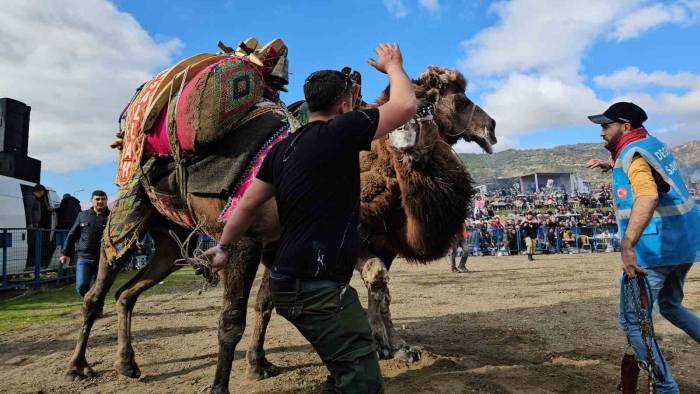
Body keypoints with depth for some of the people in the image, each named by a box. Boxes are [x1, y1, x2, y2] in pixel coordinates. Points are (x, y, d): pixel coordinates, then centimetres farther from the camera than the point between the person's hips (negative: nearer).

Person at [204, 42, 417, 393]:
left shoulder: (282, 148, 11)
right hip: (318, 287, -9)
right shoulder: (340, 131, -12)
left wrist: (223, 248, 30)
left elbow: (248, 205, 16)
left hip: (289, 281, 9)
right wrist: (392, 66, 11)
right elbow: (406, 106, -8)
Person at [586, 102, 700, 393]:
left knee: (633, 322, -2)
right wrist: (611, 165, 22)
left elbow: (647, 196, -34)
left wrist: (627, 244, -44)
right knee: (670, 306, 28)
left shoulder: (632, 154, -15)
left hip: (654, 247, -10)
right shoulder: (651, 142, 13)